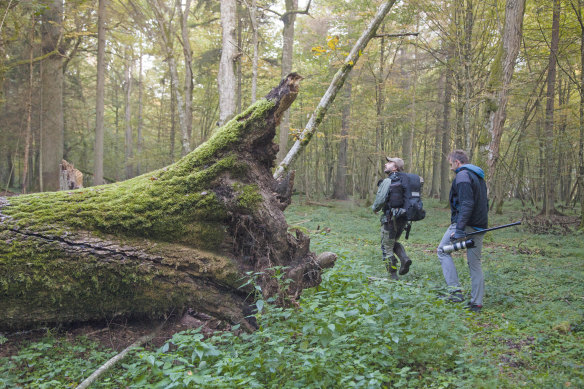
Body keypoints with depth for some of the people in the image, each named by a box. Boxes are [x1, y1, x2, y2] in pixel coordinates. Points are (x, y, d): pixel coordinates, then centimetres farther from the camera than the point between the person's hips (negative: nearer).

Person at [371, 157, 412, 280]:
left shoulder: (387, 181, -14)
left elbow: (380, 200, -22)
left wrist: (375, 208, -2)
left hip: (390, 218, -7)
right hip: (403, 218, 7)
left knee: (387, 248, 6)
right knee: (394, 242, 26)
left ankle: (393, 276, 9)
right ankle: (404, 259, 2)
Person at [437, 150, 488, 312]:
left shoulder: (462, 176, -11)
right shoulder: (479, 177, 20)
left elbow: (466, 204, -22)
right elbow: (484, 204, 23)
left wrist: (459, 229, -24)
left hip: (465, 224, -9)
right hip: (479, 227, 9)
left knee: (443, 250, 6)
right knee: (475, 263, 11)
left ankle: (455, 290, -4)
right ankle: (477, 303, 14)